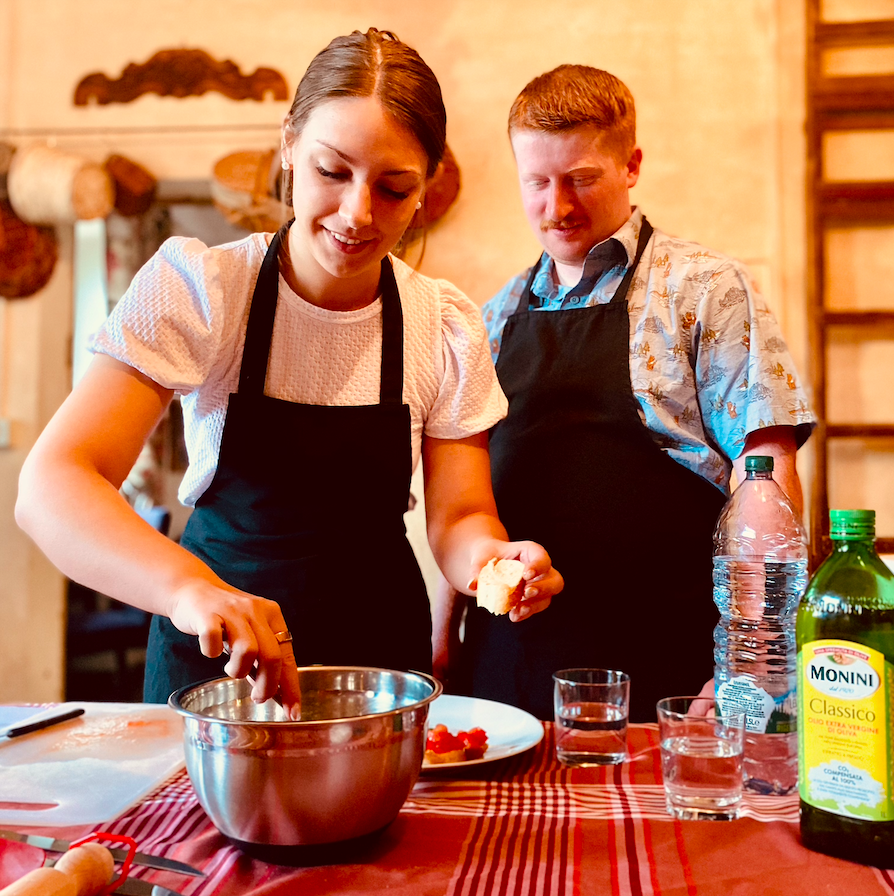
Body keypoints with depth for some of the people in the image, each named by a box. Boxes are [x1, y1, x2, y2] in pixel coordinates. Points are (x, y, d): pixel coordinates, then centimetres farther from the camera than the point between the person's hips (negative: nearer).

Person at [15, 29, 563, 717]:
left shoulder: (447, 326, -6)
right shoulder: (195, 286, -15)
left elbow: (457, 517, -3)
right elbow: (49, 487, -24)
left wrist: (493, 556, -27)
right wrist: (188, 584, -42)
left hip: (383, 648, 2)